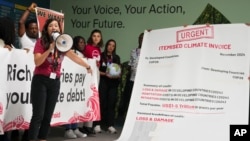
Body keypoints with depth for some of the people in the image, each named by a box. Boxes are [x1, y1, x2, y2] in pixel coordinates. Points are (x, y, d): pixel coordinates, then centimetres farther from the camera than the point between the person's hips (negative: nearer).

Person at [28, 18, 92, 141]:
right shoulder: (41, 42, -5)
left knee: (48, 115, 5)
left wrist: (87, 66, 18)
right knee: (38, 115, -10)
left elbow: (74, 56, 15)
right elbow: (37, 62, -14)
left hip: (55, 82, 5)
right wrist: (49, 49, -22)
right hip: (40, 81, -5)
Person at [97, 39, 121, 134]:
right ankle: (98, 124, 3)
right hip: (103, 82, -3)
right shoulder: (101, 56, 2)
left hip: (113, 82, 3)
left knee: (112, 103, -2)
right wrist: (105, 74, -16)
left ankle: (110, 125, -3)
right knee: (102, 103, -4)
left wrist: (117, 75, -9)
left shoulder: (116, 57, 13)